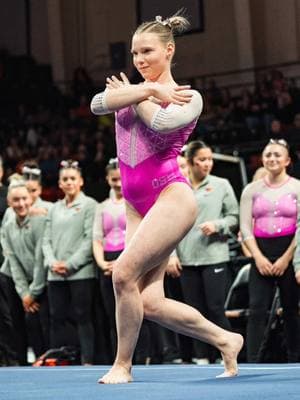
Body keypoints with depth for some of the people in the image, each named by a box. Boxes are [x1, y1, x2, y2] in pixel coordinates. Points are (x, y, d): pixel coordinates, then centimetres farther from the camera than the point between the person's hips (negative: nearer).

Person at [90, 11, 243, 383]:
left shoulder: (188, 98, 2)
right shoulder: (131, 86, 16)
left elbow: (161, 123, -20)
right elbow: (98, 104, -6)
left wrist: (132, 96, -3)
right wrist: (148, 90, -12)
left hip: (171, 196, -6)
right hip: (137, 206, 6)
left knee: (124, 272, -22)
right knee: (150, 303, -2)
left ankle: (123, 364, -7)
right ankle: (224, 339, 17)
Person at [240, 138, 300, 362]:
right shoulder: (252, 190, 9)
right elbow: (245, 228, 5)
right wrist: (258, 257, -7)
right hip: (261, 255, 2)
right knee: (257, 309, -8)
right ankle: (252, 362, -12)